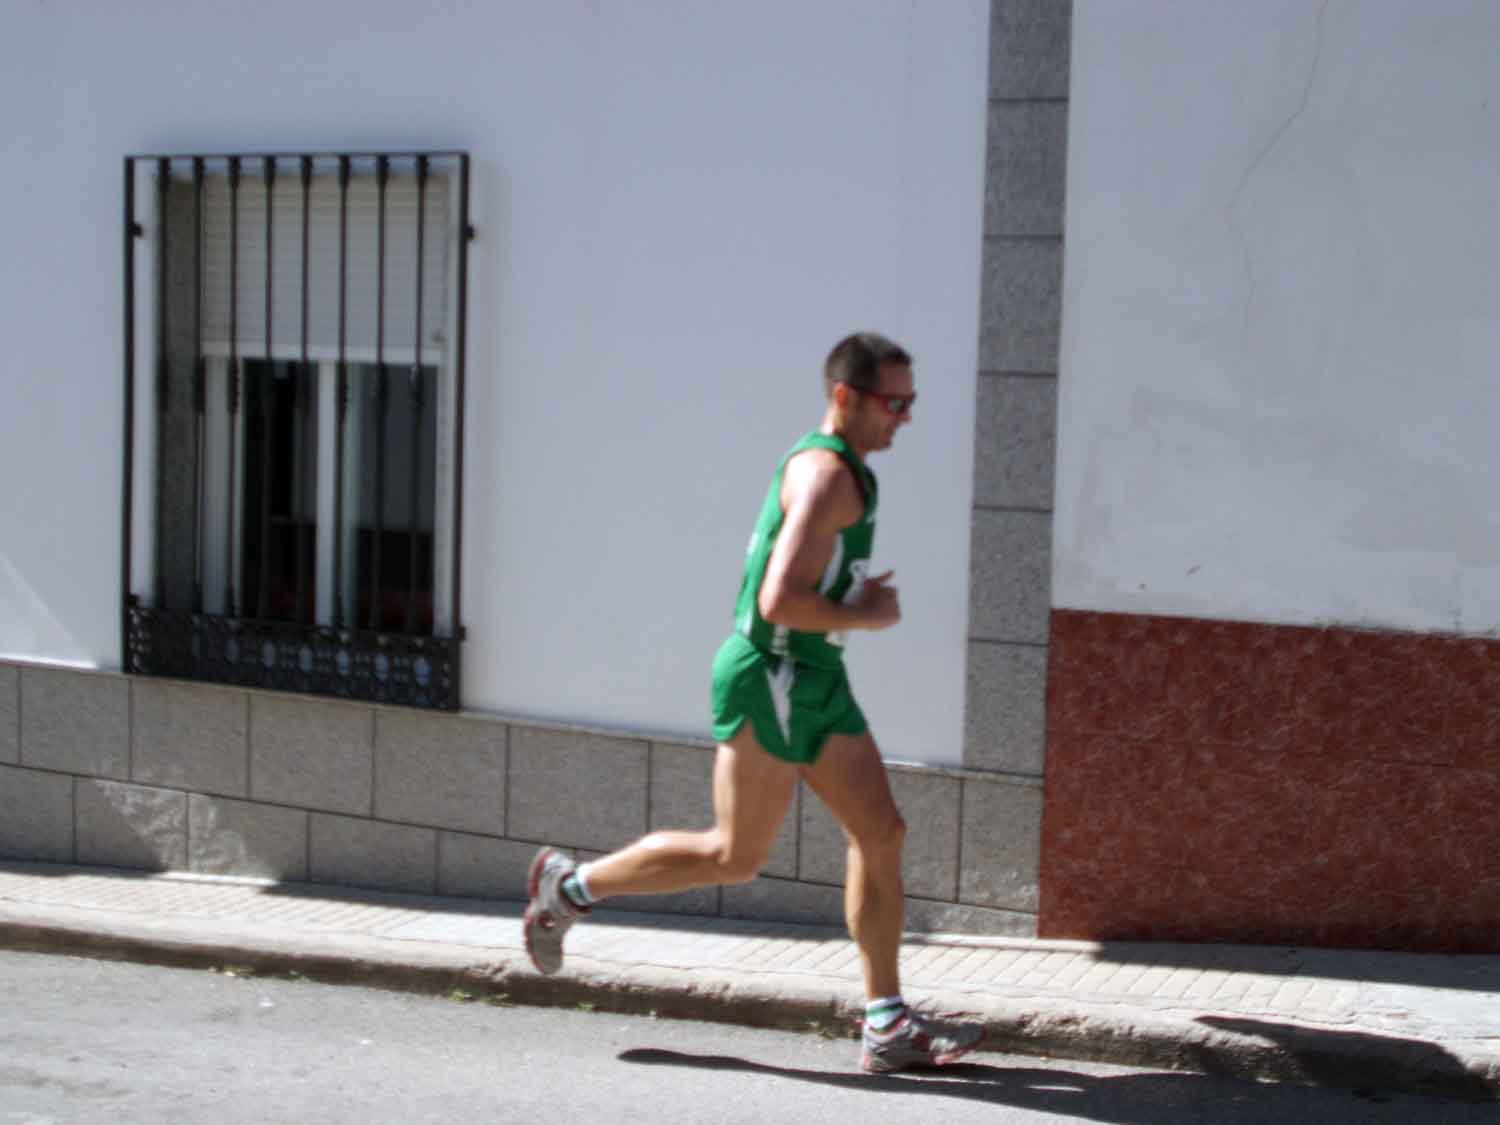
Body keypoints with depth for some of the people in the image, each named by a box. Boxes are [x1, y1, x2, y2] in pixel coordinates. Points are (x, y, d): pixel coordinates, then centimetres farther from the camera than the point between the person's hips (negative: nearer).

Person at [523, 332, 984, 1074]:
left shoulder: (837, 469, 15)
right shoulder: (826, 475, -18)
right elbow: (780, 601, -26)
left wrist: (861, 595, 12)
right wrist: (864, 617, -13)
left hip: (813, 680, 10)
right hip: (771, 677, -10)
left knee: (881, 834, 4)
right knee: (736, 855, 0)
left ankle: (888, 1026, 6)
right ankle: (570, 885, 16)